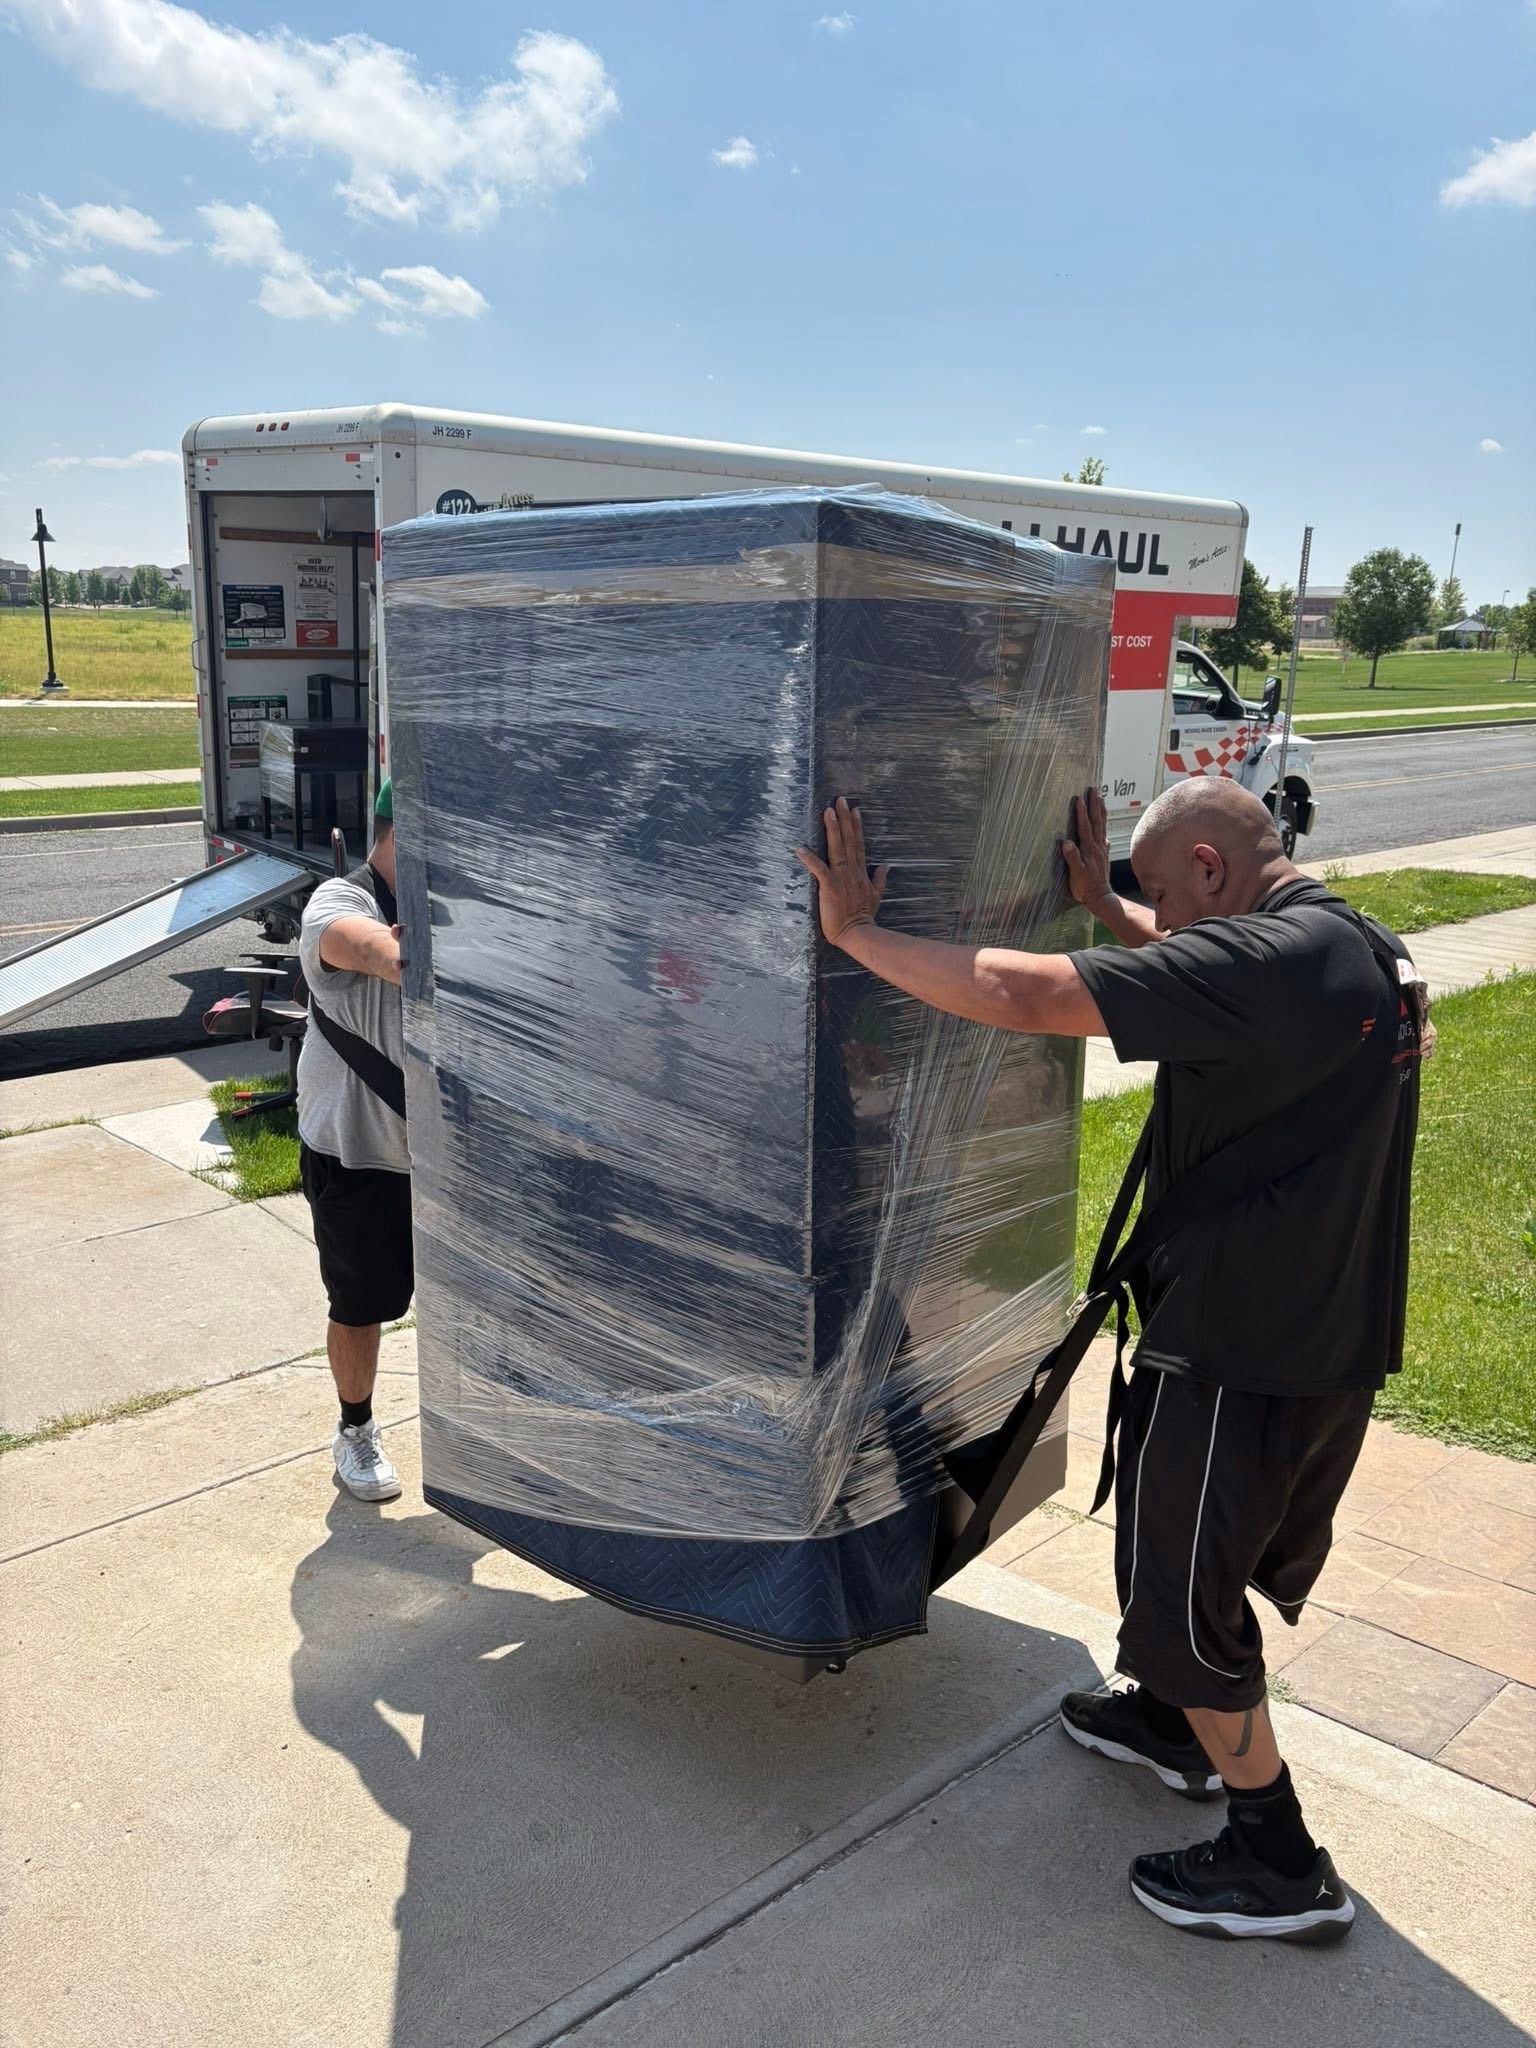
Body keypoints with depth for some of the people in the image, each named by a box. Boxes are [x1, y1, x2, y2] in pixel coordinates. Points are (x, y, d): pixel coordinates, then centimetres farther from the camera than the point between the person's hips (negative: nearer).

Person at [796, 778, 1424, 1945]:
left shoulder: (1257, 964, -25)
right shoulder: (1365, 952, 5)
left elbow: (1017, 993, -31)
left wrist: (852, 931, -20)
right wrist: (1103, 906, 23)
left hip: (1240, 1349, -9)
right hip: (1341, 1338, 9)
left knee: (1182, 1590, 9)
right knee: (1225, 1545, 27)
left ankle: (1280, 1867, 23)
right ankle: (1174, 1720, 50)